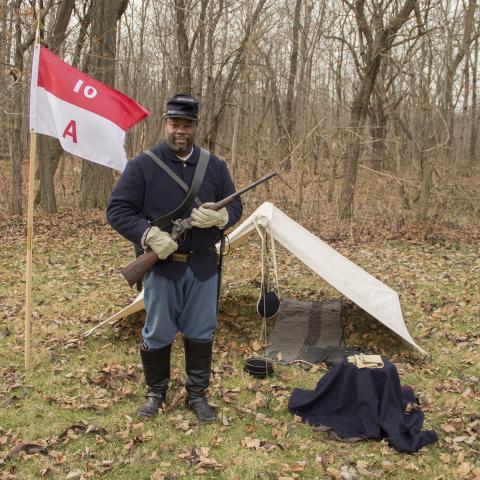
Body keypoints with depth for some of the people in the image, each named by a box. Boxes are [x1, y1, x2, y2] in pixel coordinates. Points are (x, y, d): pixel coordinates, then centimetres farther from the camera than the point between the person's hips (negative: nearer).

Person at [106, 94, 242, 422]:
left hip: (203, 266, 3)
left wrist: (220, 217, -17)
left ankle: (197, 394, 27)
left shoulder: (215, 166, 4)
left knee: (201, 333, 11)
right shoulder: (143, 165, -7)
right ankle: (156, 392, 29)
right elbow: (117, 210, -8)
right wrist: (148, 234, -24)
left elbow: (236, 205, 7)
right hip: (161, 265, -2)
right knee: (157, 334, 9)